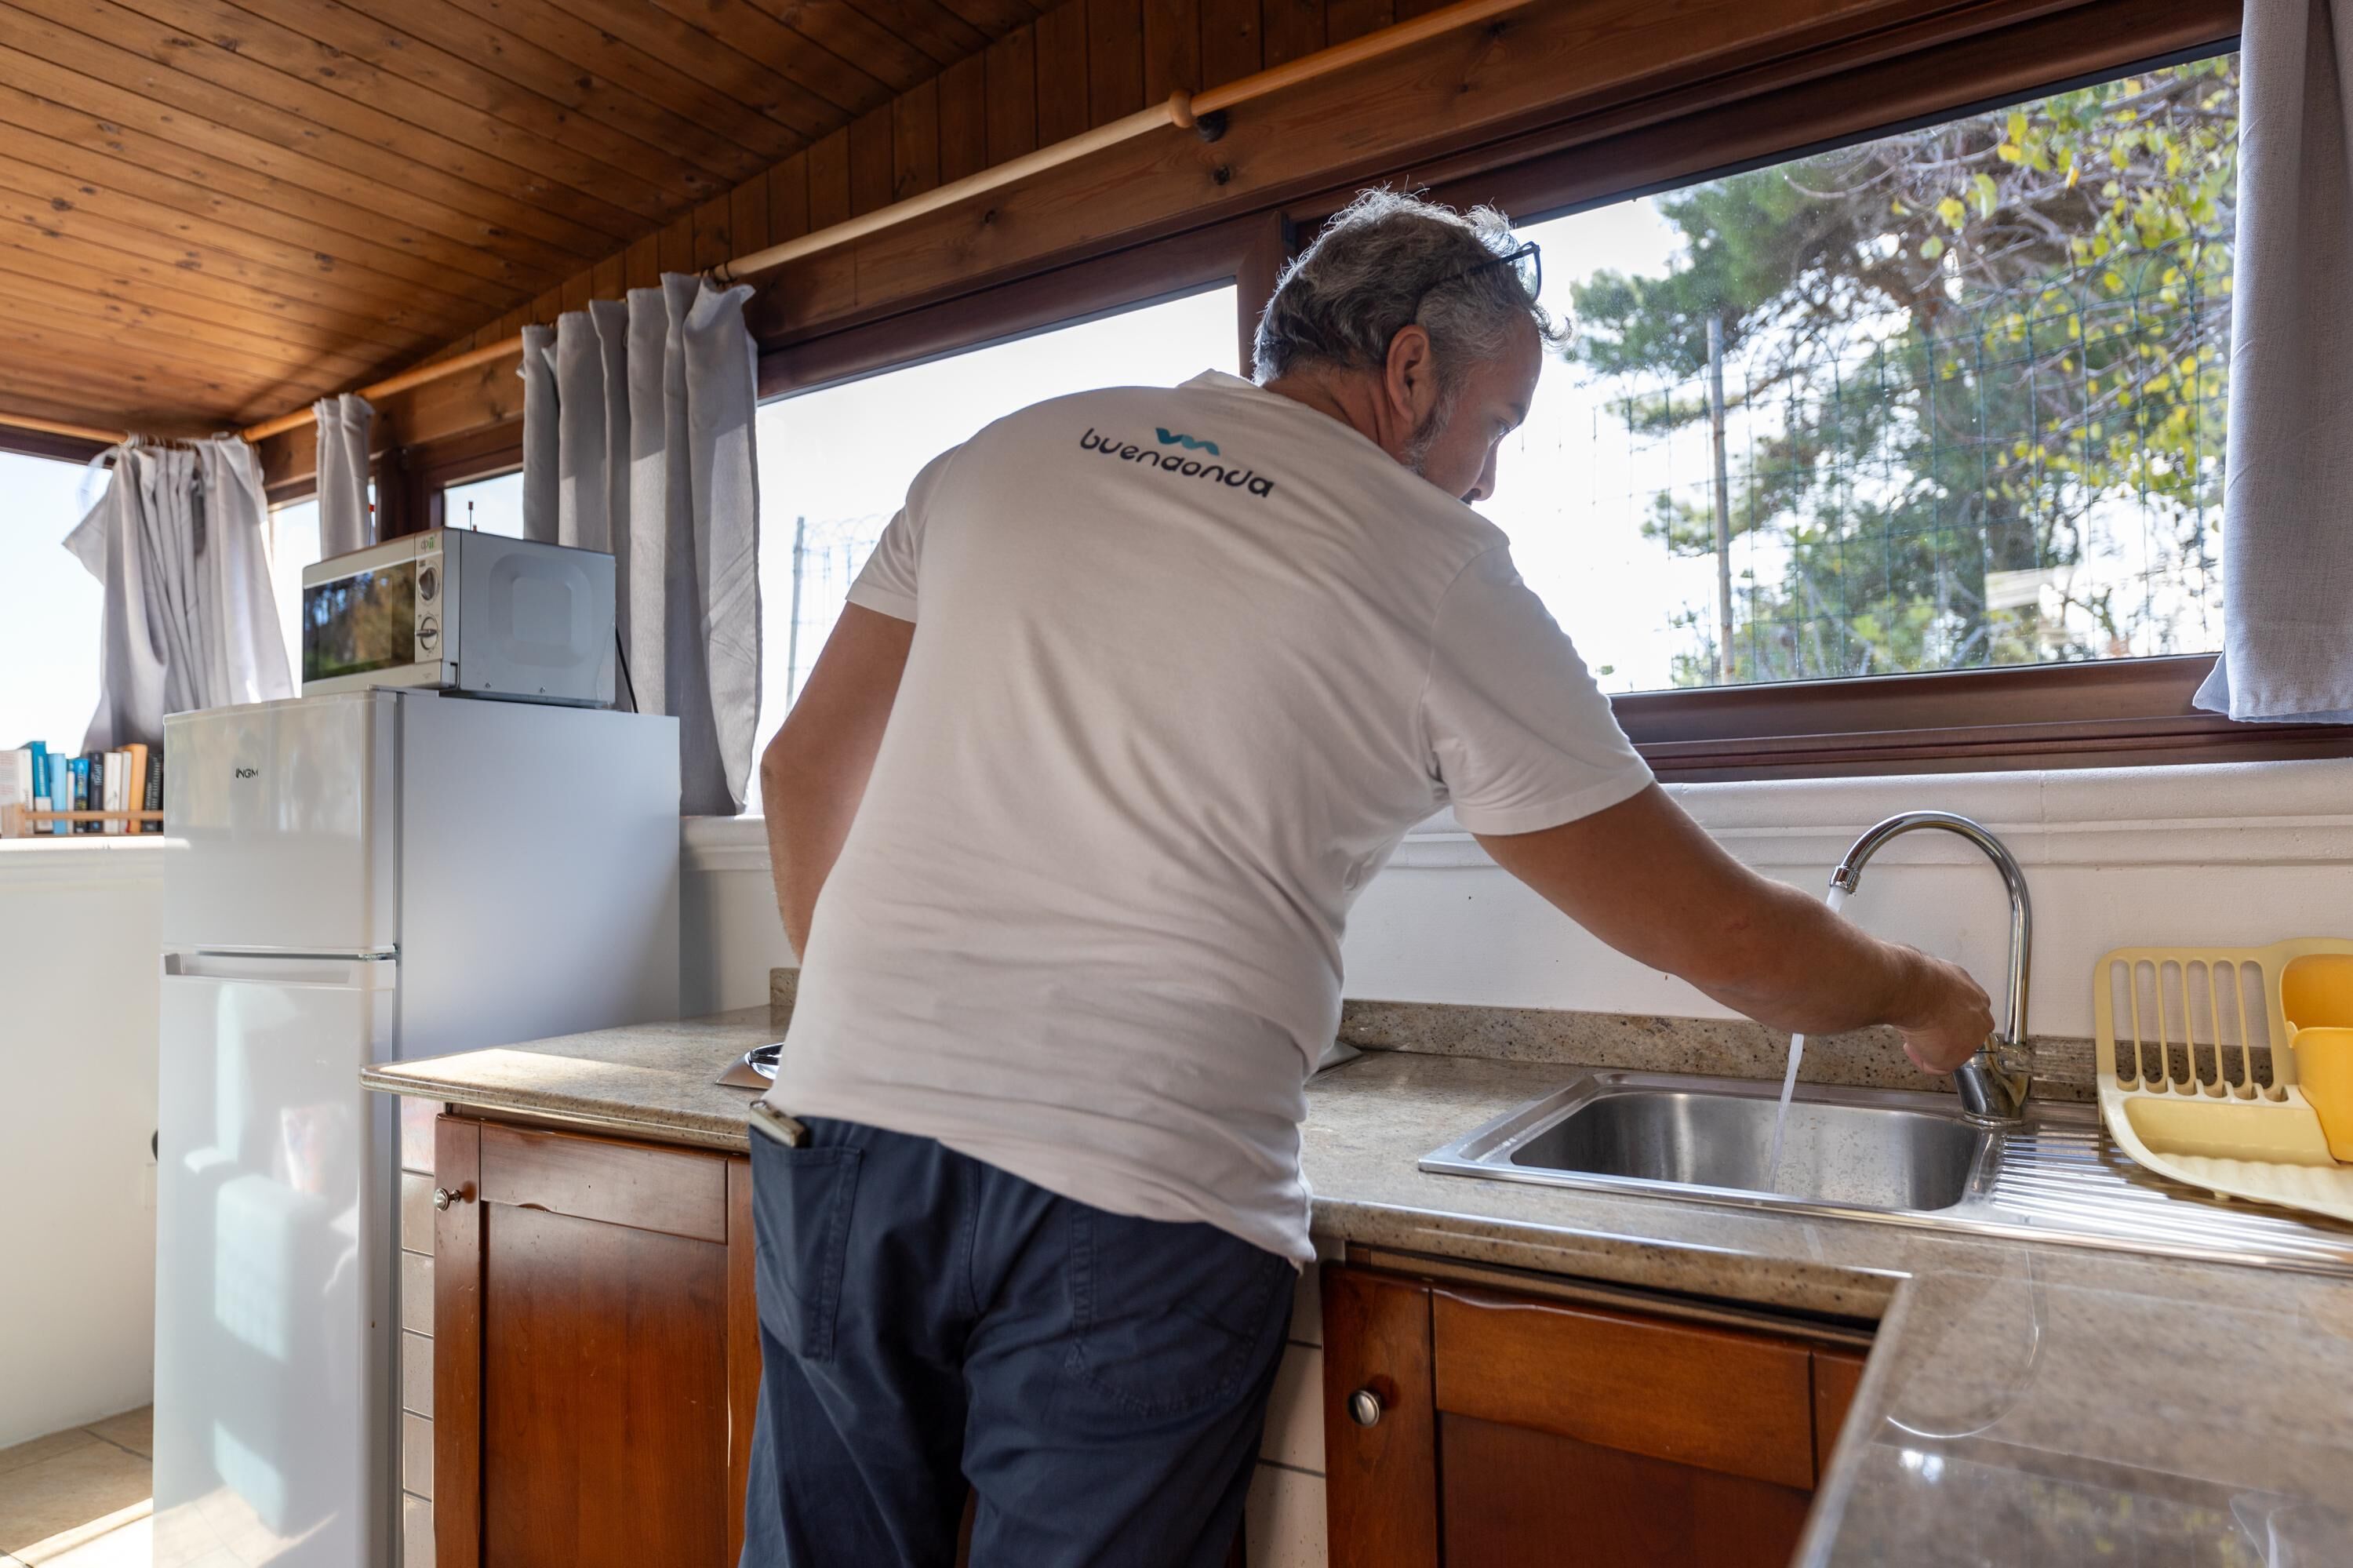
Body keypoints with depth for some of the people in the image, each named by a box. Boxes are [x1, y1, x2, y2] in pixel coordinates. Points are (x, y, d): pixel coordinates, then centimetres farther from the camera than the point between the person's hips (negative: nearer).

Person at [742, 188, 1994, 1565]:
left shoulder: (1001, 455, 12)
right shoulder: (1437, 574, 0)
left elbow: (805, 768, 15)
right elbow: (1722, 941, 4)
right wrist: (1925, 996, 25)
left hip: (850, 1113, 5)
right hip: (1133, 1204, -4)